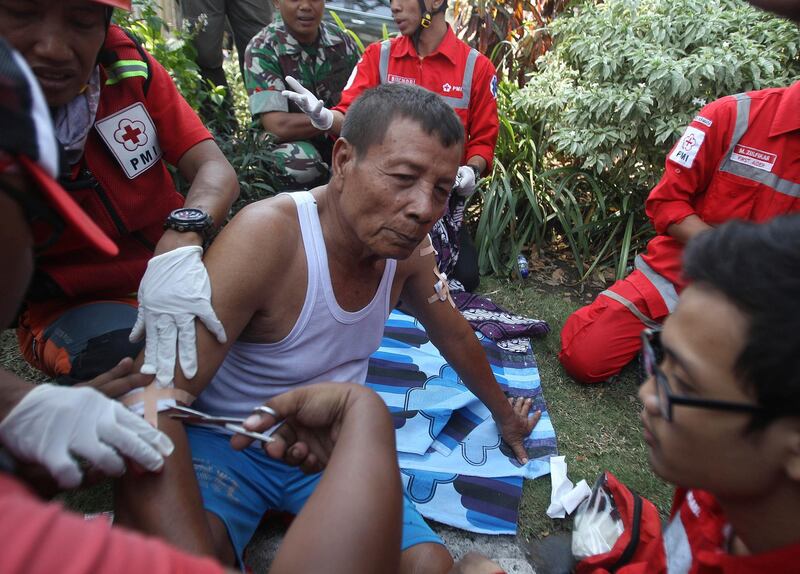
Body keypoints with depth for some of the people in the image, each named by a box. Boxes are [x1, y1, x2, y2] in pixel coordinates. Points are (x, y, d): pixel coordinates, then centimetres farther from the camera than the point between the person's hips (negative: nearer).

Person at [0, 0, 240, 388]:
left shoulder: (126, 64, -8)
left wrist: (181, 241, -35)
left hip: (178, 278, 4)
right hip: (71, 307, -3)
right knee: (123, 354, -33)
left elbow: (215, 169, -13)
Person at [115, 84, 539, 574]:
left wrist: (504, 414, 26)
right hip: (225, 440, -5)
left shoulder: (407, 244, -9)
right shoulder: (266, 236, -28)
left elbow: (454, 335, 11)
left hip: (330, 444, 5)